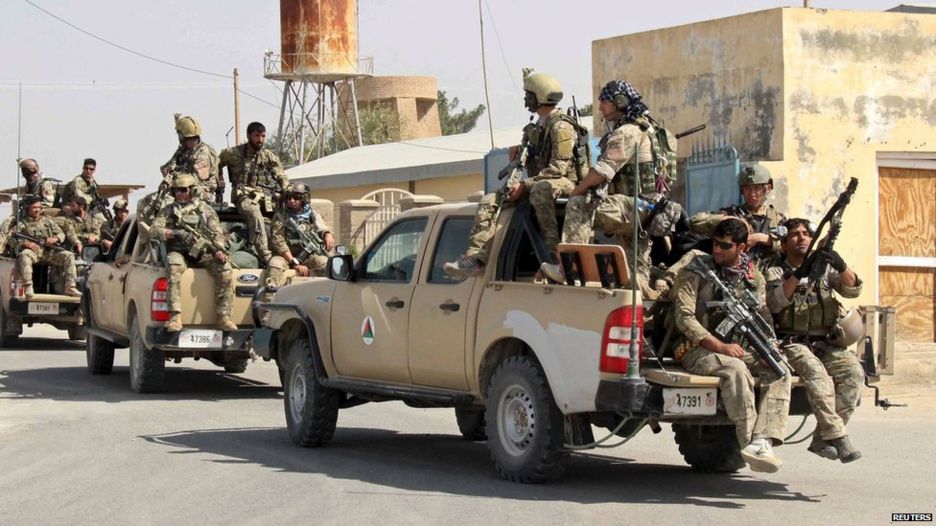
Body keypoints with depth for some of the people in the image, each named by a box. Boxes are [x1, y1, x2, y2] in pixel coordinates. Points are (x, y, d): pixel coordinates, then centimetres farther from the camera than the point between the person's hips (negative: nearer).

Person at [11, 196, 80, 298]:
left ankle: (70, 287, -22)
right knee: (23, 255, -39)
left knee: (68, 255, -19)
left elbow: (61, 234, 19)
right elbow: (13, 238, 0)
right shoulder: (22, 223, 12)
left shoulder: (47, 220, 24)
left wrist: (55, 239, -5)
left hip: (49, 251, 3)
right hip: (33, 250, -3)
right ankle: (28, 287, -43)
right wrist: (26, 243, -20)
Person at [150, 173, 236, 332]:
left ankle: (224, 316, -21)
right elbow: (153, 230, 1)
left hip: (203, 253, 1)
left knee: (225, 268, -27)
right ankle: (175, 317, -42)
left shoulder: (205, 210, 13)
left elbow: (217, 233, 6)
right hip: (179, 253, -1)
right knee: (174, 267, -38)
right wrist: (175, 233, -15)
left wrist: (220, 250, -16)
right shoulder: (168, 211, 14)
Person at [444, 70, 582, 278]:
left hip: (564, 182, -9)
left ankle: (553, 253, -45)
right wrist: (520, 153, 8)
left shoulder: (561, 126, -13)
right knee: (490, 201, -3)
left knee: (541, 189, -43)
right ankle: (475, 257, -13)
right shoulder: (538, 126, 17)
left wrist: (525, 185, -23)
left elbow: (559, 168, -21)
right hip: (537, 183, 10)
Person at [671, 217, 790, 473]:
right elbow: (684, 318, -11)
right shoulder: (696, 272, -2)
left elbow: (763, 318, 15)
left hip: (739, 350, 5)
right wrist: (720, 346, -21)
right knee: (736, 369, -35)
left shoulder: (754, 277, 13)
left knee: (779, 369, -21)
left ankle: (762, 442, -36)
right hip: (698, 351, -5)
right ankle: (750, 443, -37)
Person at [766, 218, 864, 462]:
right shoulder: (775, 271, 7)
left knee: (853, 372, -23)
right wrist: (798, 275, -25)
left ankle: (822, 438, -17)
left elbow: (853, 289, 2)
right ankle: (837, 438, -27)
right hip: (791, 343, -4)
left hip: (826, 344, 4)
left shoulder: (824, 269, 17)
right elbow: (774, 303, -13)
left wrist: (840, 266, -18)